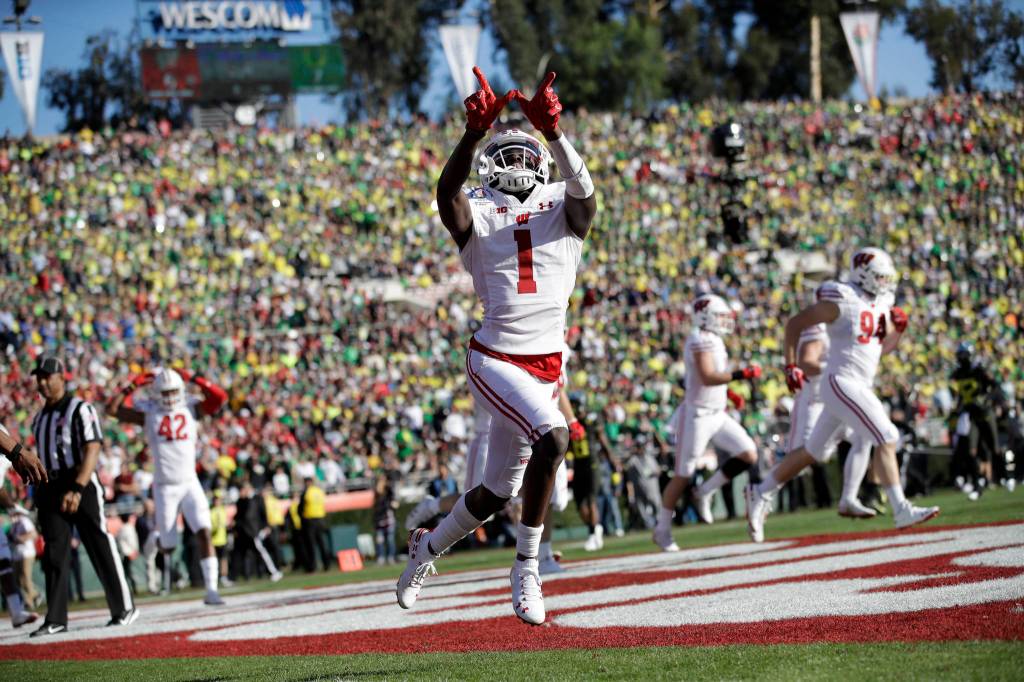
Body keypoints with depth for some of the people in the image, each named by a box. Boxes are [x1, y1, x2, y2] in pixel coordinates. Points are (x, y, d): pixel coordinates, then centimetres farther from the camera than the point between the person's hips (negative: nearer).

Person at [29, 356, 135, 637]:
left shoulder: (80, 409, -7)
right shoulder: (40, 417, 16)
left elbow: (92, 451, -16)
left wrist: (76, 490, -26)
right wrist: (42, 493, 14)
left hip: (81, 485, -7)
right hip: (50, 487, 7)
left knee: (101, 548, -2)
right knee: (54, 555, 2)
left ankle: (124, 608, 7)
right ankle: (55, 619, 2)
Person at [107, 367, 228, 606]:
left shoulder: (191, 407, 3)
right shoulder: (147, 412, -1)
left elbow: (219, 398, -9)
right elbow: (112, 409, -7)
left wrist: (194, 379, -10)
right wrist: (132, 386, -9)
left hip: (190, 483, 1)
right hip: (165, 486, -1)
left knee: (204, 533, -15)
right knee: (168, 545, 4)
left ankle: (211, 590, -16)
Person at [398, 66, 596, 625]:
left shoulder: (562, 212, 5)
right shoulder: (478, 216, -1)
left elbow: (582, 189, -19)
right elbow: (447, 192, -24)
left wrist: (552, 131, -37)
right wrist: (475, 133, -40)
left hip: (546, 365, 4)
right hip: (495, 360, -4)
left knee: (497, 492, 14)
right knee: (552, 437, -29)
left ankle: (428, 547, 43)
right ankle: (526, 570, -16)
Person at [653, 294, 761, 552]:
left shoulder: (714, 341, 12)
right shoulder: (701, 341, -17)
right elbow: (707, 378, -28)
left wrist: (729, 393, 12)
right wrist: (741, 374, -27)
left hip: (717, 415, 9)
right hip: (697, 416, -9)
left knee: (748, 454, -1)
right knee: (683, 476, -1)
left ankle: (705, 493, 11)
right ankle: (662, 530, 13)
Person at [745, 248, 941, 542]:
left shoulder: (880, 304, 12)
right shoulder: (841, 301, -13)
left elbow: (882, 348, 23)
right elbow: (795, 324, -7)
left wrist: (897, 328, 3)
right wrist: (791, 367, -9)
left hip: (859, 387, 9)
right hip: (842, 382, -9)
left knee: (813, 451, 14)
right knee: (886, 439, -15)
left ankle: (760, 494, 23)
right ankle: (901, 511, -15)